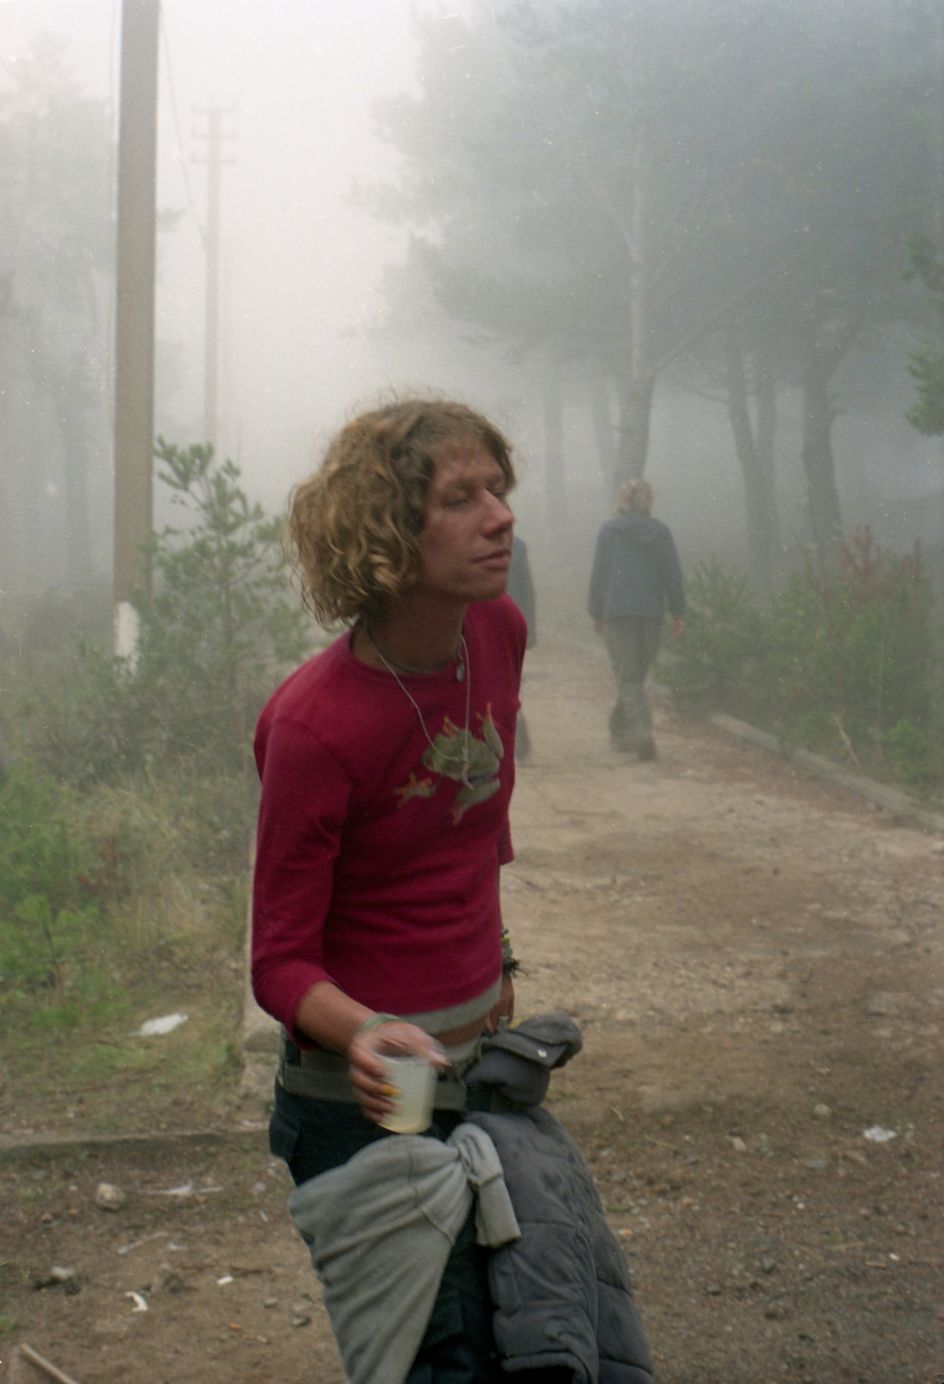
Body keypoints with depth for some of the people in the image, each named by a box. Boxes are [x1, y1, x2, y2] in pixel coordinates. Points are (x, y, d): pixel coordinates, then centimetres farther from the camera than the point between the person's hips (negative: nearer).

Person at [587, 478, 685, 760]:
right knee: (637, 674, 16)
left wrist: (596, 613, 7)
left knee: (627, 676, -4)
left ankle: (642, 729, -24)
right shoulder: (661, 532, 5)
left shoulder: (609, 530, -1)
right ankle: (620, 731, 26)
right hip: (652, 612, 3)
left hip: (618, 611, -3)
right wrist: (678, 613, 8)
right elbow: (673, 575, 3)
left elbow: (599, 573, 0)